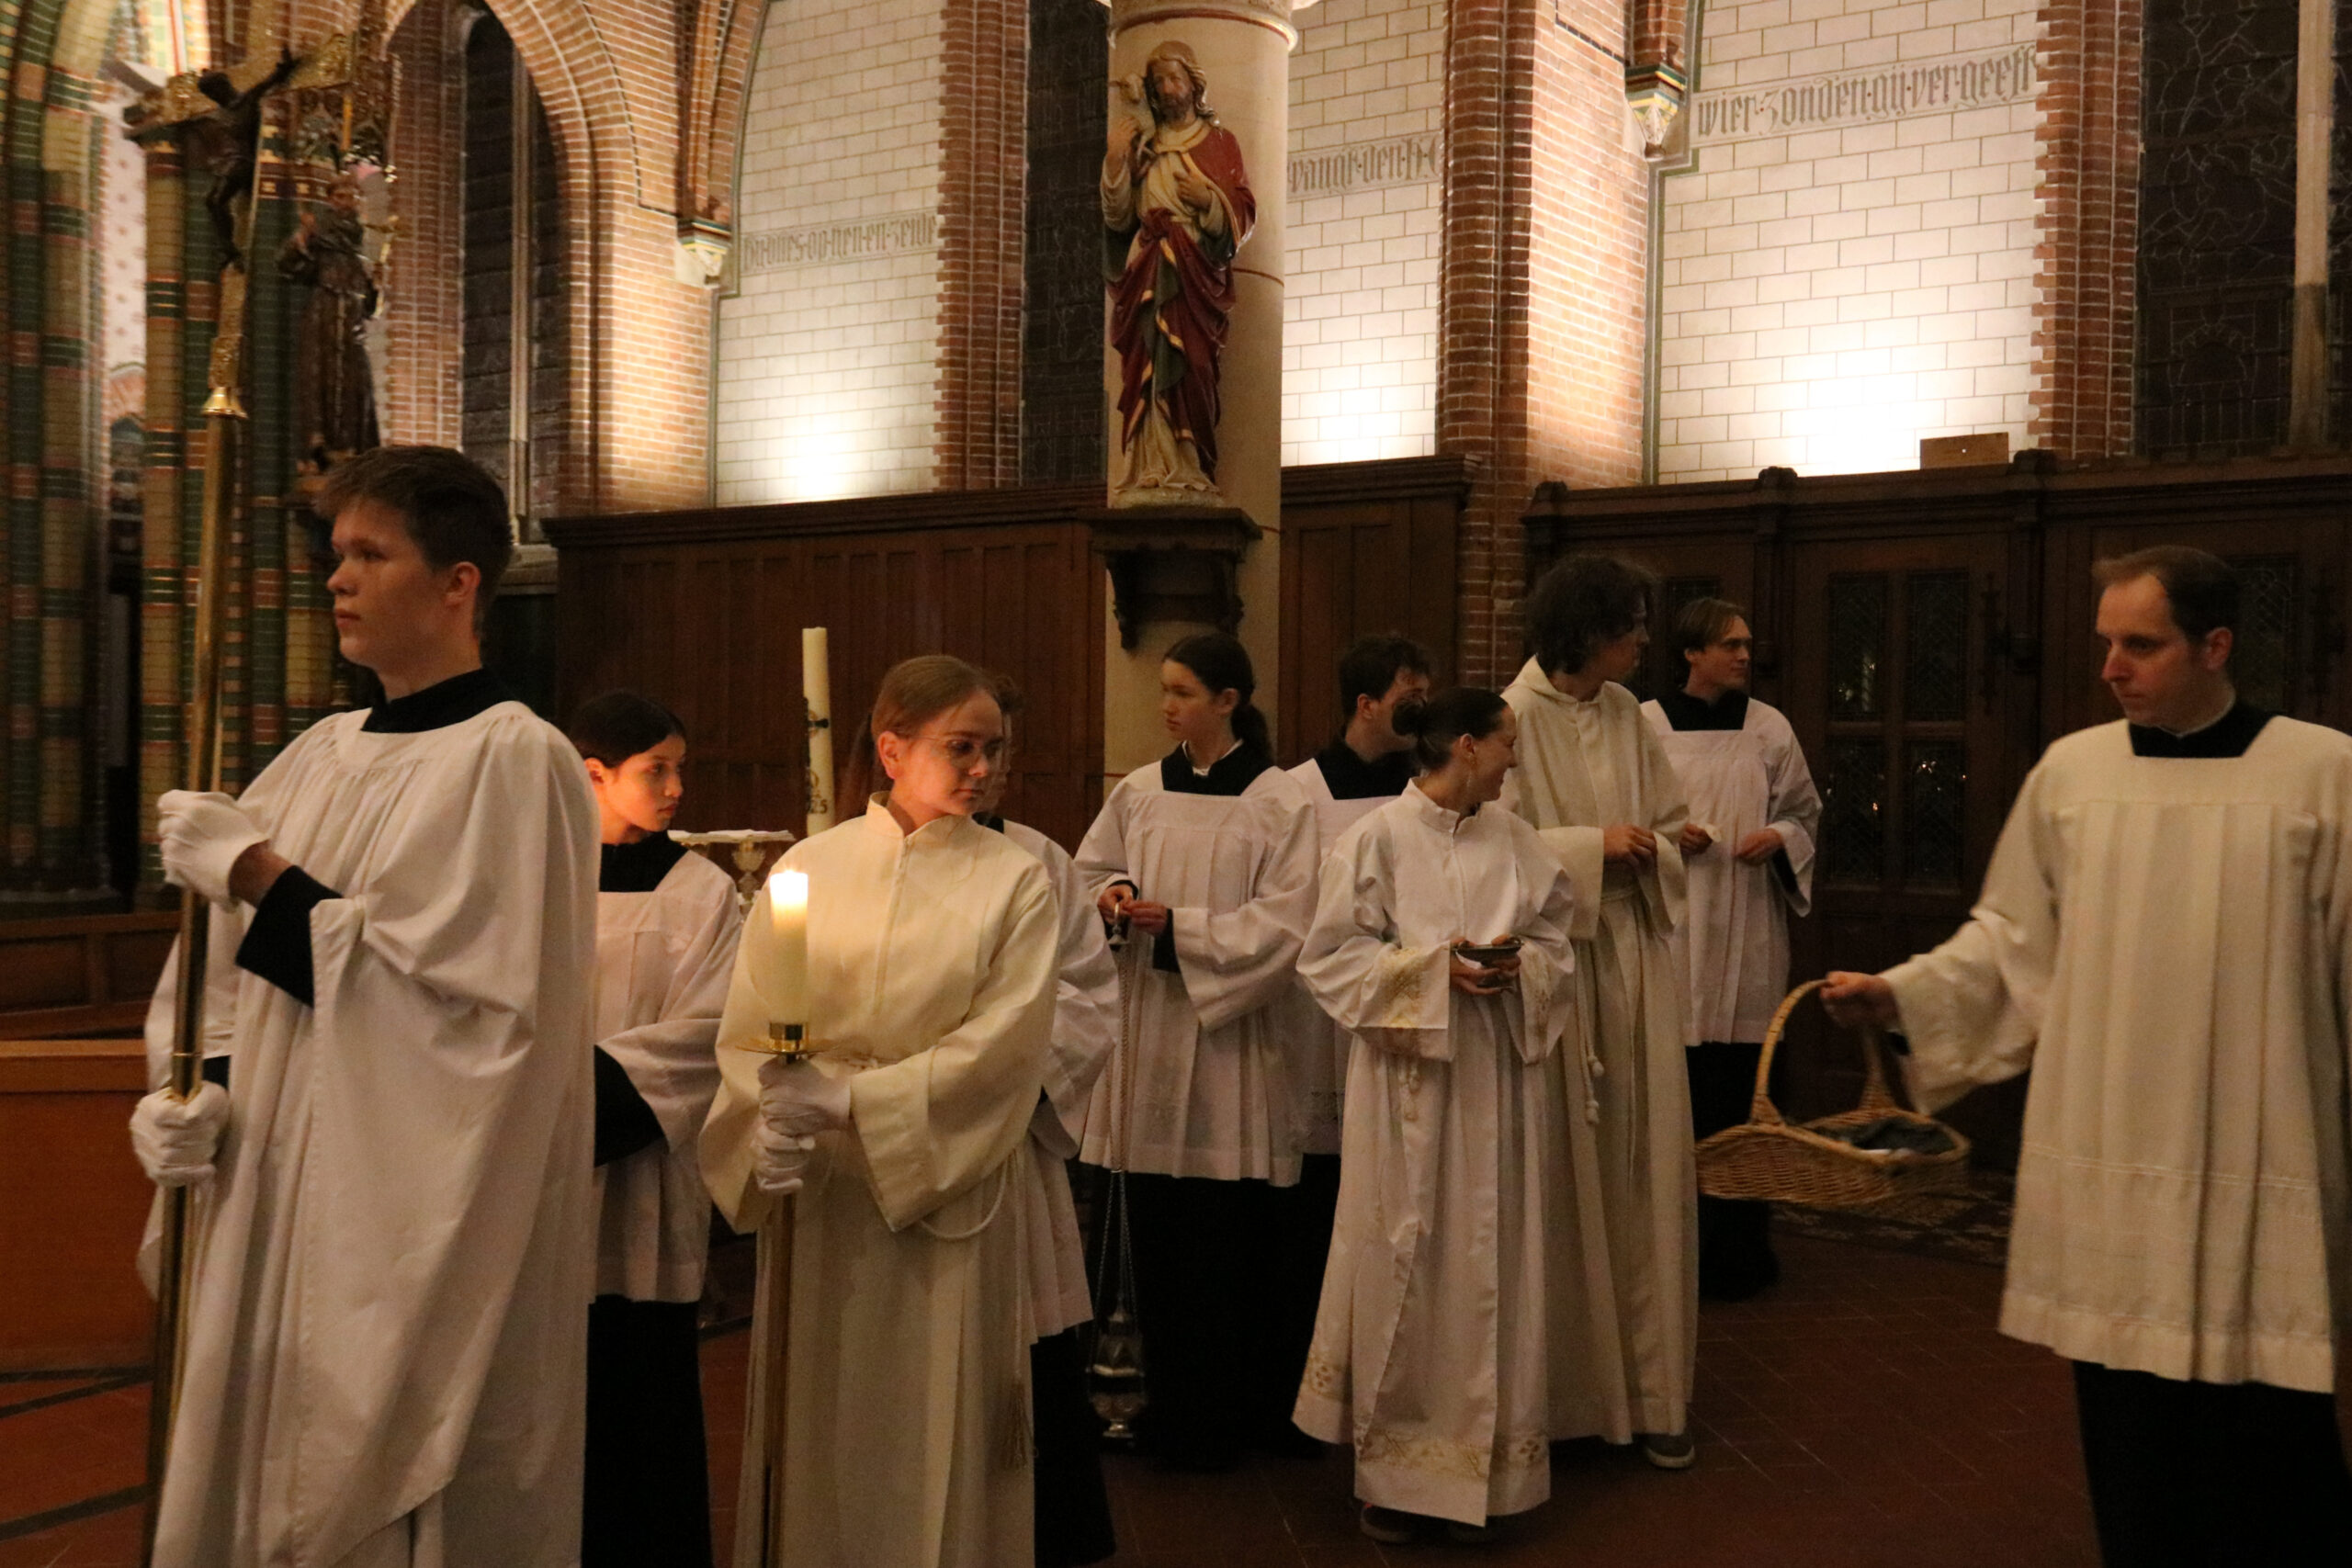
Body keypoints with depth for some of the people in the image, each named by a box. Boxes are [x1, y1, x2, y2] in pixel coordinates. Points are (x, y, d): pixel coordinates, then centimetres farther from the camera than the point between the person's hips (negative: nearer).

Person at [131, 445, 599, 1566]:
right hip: (275, 1203, 7)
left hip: (417, 1234, -7)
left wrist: (260, 874, -14)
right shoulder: (321, 753, 10)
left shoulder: (513, 758, -12)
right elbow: (222, 957, 15)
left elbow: (462, 992, -19)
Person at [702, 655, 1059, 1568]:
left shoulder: (1015, 883, 0)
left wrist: (848, 1098, -18)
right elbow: (749, 1027, -1)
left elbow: (1001, 1044, -10)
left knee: (937, 1432, 6)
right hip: (815, 1192, 1)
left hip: (947, 1188, -1)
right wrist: (773, 1128, -20)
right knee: (817, 1419, 9)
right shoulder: (809, 868, 3)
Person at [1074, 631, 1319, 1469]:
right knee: (1154, 1234, 8)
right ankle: (1171, 1404, 22)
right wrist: (1111, 893, -4)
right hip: (1145, 1030, 4)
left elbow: (1284, 926, -9)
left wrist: (1181, 927, -15)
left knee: (1227, 1237, 1)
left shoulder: (1278, 802, -5)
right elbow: (1088, 871, 18)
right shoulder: (1138, 791, 8)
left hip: (1227, 1036, -4)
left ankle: (1220, 1419, 15)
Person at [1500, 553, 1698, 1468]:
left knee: (1648, 1169, 6)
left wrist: (1645, 851, -7)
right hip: (1556, 959, -5)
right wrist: (1594, 847, -16)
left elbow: (1670, 829, 14)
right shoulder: (1517, 716, -9)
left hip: (1636, 955, 5)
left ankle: (1653, 1389, 15)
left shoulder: (1626, 715, 8)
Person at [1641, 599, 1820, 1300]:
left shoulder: (1770, 728, 7)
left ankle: (1738, 1251, 11)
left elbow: (1805, 810, 14)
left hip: (1747, 932, 1)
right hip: (1669, 925, -1)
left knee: (1741, 1090, 0)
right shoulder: (1646, 725, 2)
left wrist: (1779, 838, -6)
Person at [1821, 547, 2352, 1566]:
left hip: (2256, 1181, -2)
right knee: (2128, 1444, 10)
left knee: (2262, 1445, 3)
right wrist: (1899, 994, -2)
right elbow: (2014, 943, 10)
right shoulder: (2070, 771, 5)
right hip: (2107, 1174, 3)